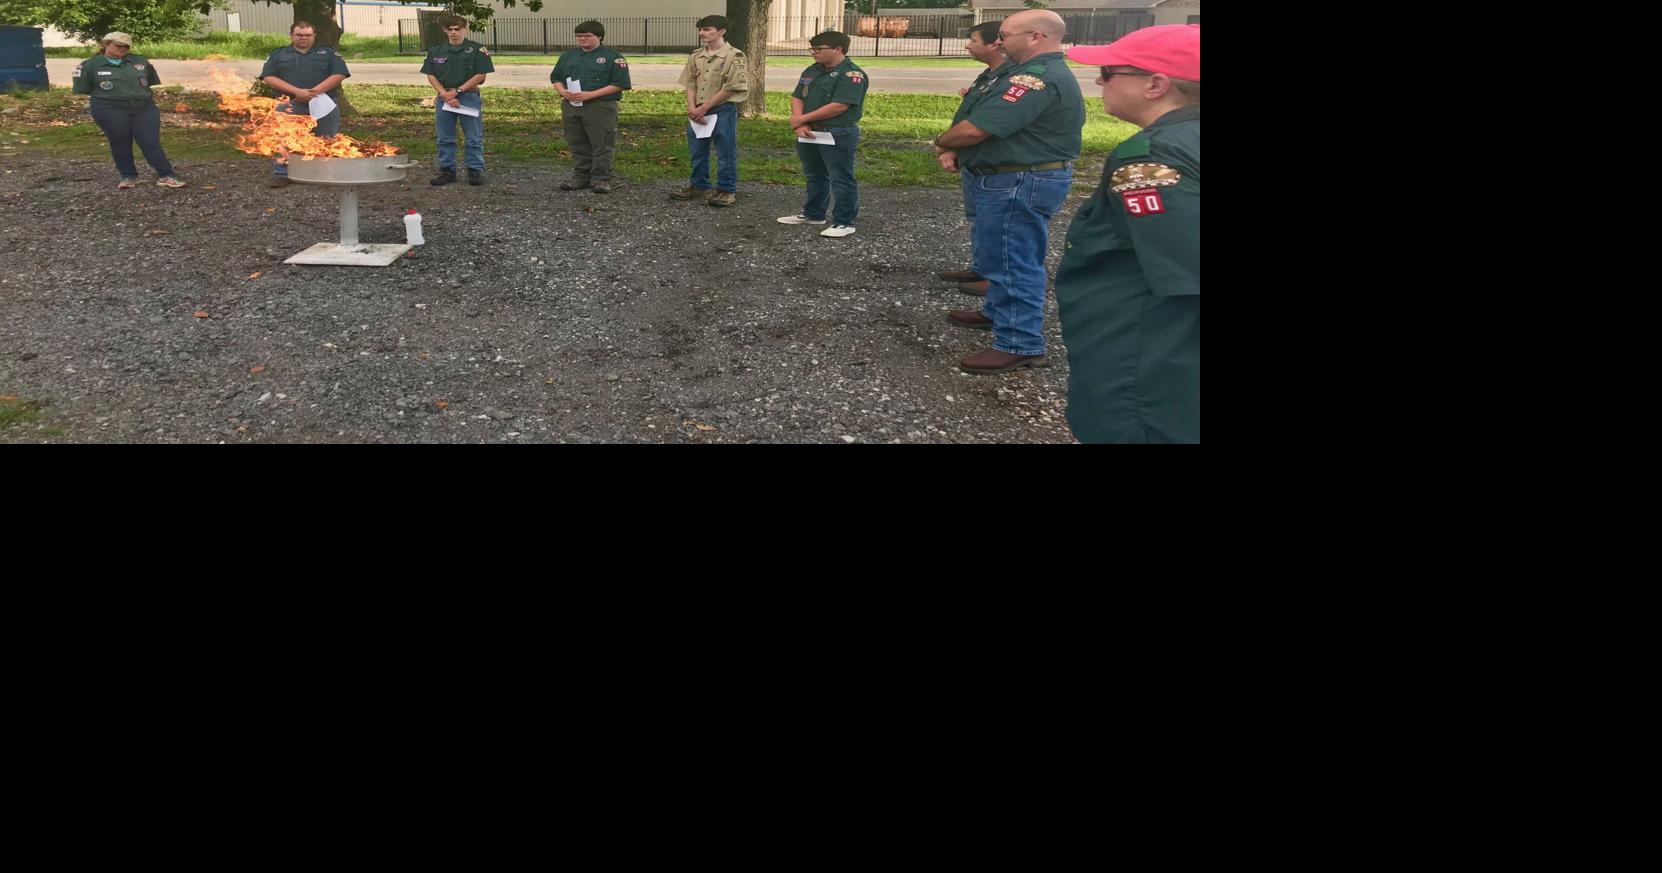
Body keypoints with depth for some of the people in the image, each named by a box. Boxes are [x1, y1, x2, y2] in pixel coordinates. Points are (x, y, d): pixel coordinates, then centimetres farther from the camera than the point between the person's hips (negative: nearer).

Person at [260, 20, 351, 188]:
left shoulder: (328, 53, 12)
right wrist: (297, 91, -13)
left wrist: (315, 91, -13)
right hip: (289, 105, 0)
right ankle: (281, 173, -3)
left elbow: (339, 75, -1)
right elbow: (269, 77, 2)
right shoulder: (278, 55, 13)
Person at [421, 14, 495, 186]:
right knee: (445, 139, 8)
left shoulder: (477, 50, -2)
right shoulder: (435, 51, 8)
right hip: (444, 98, 3)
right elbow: (431, 76, 5)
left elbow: (480, 75, -7)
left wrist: (457, 91, -11)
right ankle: (447, 170, 16)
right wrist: (446, 95, -11)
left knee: (474, 138, -1)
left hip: (469, 97, -3)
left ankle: (475, 170, 7)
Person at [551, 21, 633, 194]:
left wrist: (590, 94, -16)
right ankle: (581, 177, 19)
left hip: (600, 108, -5)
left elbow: (619, 84, -10)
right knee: (578, 146, 10)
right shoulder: (569, 56, 15)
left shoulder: (612, 57, -3)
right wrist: (563, 92, -4)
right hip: (571, 107, 5)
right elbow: (556, 78, 21)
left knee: (601, 146, -3)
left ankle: (601, 179, 4)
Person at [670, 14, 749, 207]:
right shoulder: (696, 57, 10)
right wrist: (692, 107, -8)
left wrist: (704, 108, -14)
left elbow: (730, 88, -14)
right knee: (697, 152, 13)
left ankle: (727, 190, 8)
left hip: (723, 111, -6)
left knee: (725, 153, 0)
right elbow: (690, 84, 11)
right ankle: (698, 186, 26)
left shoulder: (735, 57, -9)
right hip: (697, 112, 6)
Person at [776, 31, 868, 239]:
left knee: (841, 180, -2)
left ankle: (844, 222, 5)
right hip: (810, 134, 8)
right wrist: (799, 123, -11)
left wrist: (802, 119, -16)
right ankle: (813, 214, 33)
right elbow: (797, 98, 10)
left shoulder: (852, 74, -15)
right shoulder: (811, 71, 12)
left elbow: (838, 106, -23)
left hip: (838, 136, -8)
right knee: (815, 176, 20)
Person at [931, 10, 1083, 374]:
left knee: (1012, 261, -6)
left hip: (1019, 183, -11)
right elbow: (991, 123, 17)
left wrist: (942, 142, -5)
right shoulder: (1038, 71, 14)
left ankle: (1020, 344, 0)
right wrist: (954, 151, 2)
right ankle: (999, 312, 40)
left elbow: (976, 128, -26)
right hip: (1018, 179, 11)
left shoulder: (1038, 77, -23)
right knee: (1002, 255, 23)